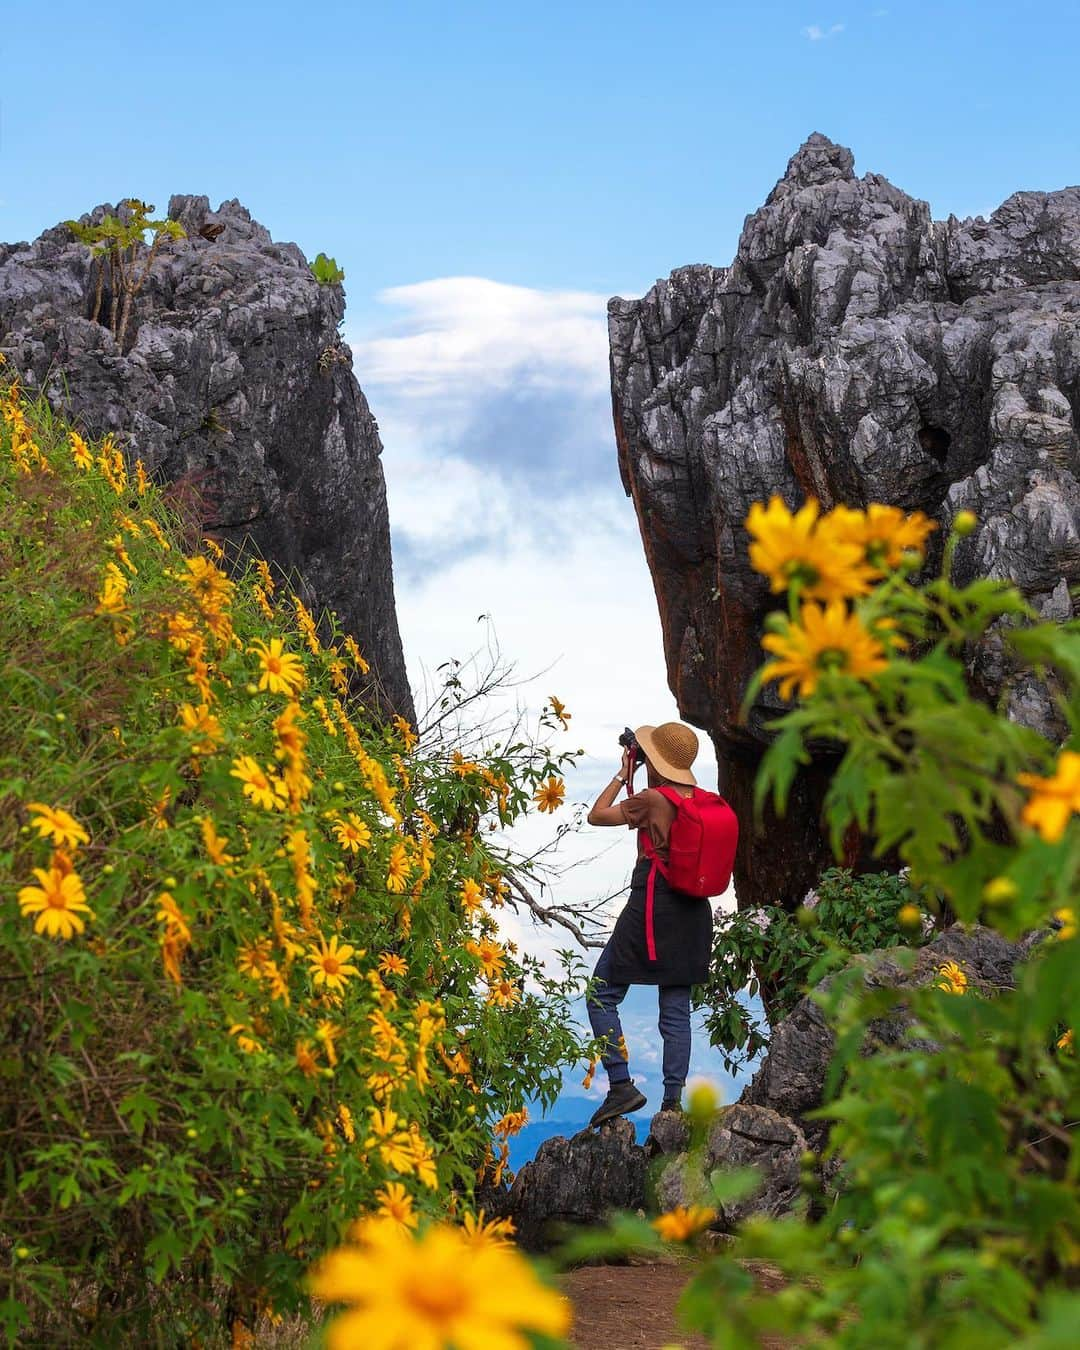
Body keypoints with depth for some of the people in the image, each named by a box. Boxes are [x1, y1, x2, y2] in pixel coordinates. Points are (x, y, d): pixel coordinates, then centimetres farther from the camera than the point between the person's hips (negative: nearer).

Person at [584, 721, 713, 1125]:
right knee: (676, 1009, 10)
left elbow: (597, 815, -2)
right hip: (693, 912, 7)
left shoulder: (652, 800, -13)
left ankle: (622, 1085, -4)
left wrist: (622, 776, 7)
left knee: (602, 995, 5)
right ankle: (673, 1101, 9)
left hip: (650, 908, -6)